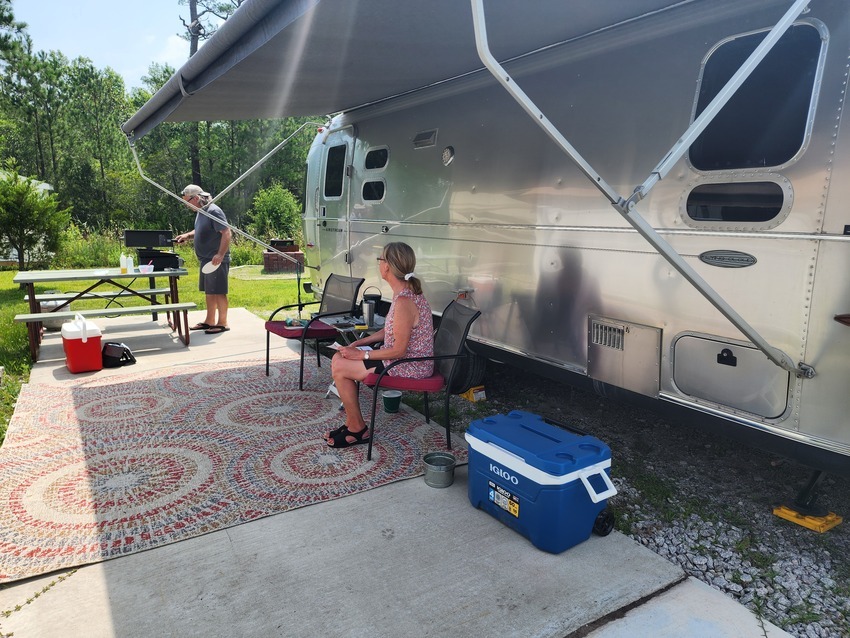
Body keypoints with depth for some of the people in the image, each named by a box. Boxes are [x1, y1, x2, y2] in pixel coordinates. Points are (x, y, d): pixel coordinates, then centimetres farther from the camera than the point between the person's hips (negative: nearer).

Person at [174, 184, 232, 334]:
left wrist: (220, 255, -26)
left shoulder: (213, 211, -16)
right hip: (206, 260, 10)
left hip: (216, 261, -10)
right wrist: (188, 235, 10)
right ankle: (210, 321, 25)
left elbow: (227, 233, -21)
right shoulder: (200, 212, 13)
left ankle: (222, 323, 7)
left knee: (218, 292, -2)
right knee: (209, 292, 15)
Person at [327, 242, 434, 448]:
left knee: (339, 367, -8)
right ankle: (352, 423, 16)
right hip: (410, 360, 10)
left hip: (410, 367, -10)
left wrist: (362, 354, -14)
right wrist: (361, 342, 7)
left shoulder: (404, 301, -27)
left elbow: (399, 350, -24)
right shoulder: (408, 291, 5)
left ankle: (358, 430, 7)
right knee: (339, 358, 9)